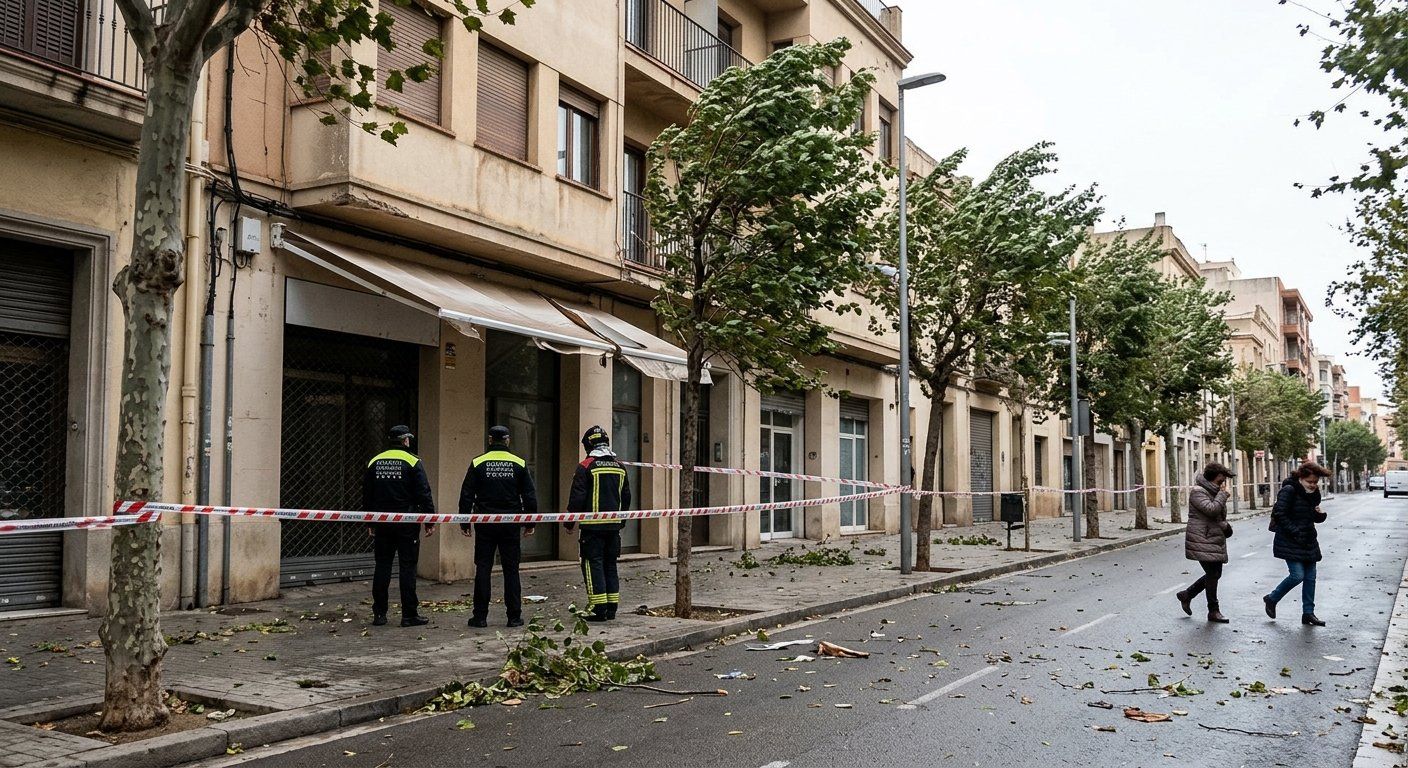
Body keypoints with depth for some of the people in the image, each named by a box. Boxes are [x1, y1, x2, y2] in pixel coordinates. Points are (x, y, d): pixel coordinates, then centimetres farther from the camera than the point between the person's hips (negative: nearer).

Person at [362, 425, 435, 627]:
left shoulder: (374, 462, 9)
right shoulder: (413, 462, -6)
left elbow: (366, 495, 13)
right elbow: (424, 495, -10)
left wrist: (369, 523, 20)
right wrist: (430, 521, -6)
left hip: (382, 524, 4)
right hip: (407, 525, -4)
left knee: (382, 566, 9)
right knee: (408, 567, -1)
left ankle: (379, 613, 11)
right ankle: (409, 615, 0)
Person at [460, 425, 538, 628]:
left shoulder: (477, 463, 0)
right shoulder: (519, 464, 2)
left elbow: (466, 495, 0)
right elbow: (530, 496, 3)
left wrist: (464, 522, 7)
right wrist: (529, 523, 10)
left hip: (485, 525, 0)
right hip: (511, 526, 1)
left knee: (483, 569, 4)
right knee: (511, 570, 5)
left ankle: (480, 616, 5)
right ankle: (514, 616, 6)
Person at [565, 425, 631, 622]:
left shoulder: (586, 467, -9)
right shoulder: (620, 467, 10)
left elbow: (577, 497, -11)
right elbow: (626, 496, 16)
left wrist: (569, 522, -1)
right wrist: (622, 520, 26)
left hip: (593, 525, -6)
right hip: (614, 525, 6)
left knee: (593, 564, -2)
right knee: (610, 564, 13)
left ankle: (599, 609, -5)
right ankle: (612, 607, 15)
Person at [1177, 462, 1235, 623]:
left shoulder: (1214, 492, 16)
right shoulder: (1198, 492, -13)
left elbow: (1220, 515, 25)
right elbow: (1212, 509, -27)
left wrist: (1224, 525, 4)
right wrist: (1223, 494, -16)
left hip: (1214, 541, 9)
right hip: (1202, 542, -9)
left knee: (1215, 574, 11)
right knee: (1213, 574, -7)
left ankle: (1186, 595, 25)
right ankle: (1213, 611, 3)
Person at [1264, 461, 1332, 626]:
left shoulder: (1313, 494, 9)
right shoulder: (1288, 491, -14)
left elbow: (1314, 517, 19)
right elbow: (1280, 515, -17)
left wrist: (1320, 514, -4)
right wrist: (1295, 532, -21)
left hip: (1308, 541, 8)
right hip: (1290, 542, -8)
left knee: (1310, 577, 6)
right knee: (1298, 575, -13)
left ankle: (1308, 613, 13)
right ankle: (1271, 599, 8)